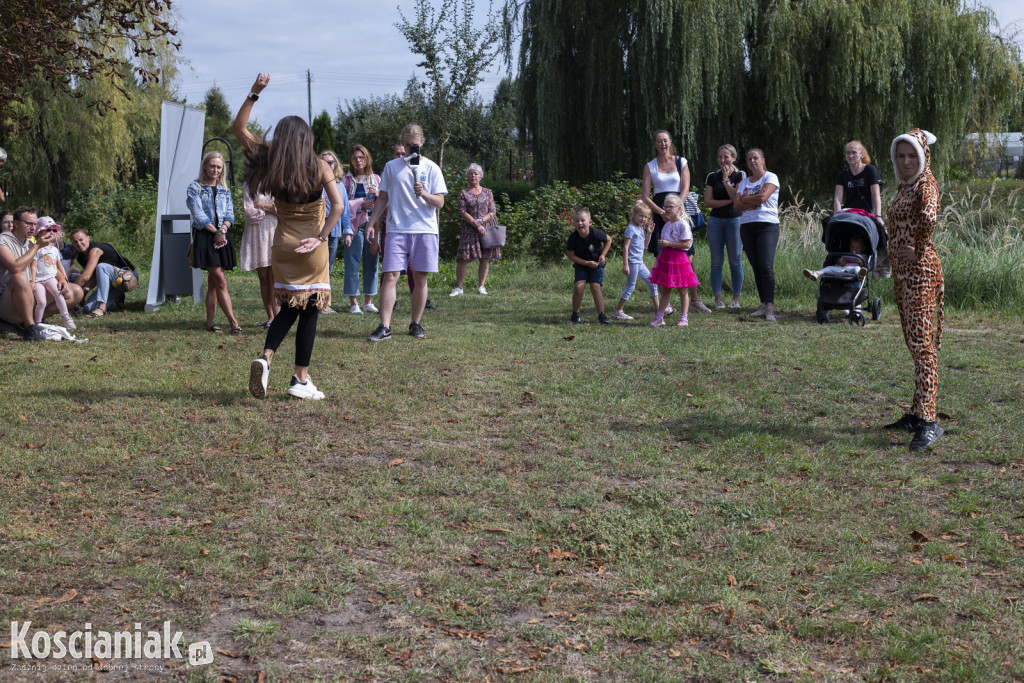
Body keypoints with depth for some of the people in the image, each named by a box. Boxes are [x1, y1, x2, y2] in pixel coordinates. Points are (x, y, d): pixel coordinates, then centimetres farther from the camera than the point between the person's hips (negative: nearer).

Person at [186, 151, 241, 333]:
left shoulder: (224, 190, 17)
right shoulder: (194, 188, 2)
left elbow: (230, 214, 9)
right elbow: (198, 214, -6)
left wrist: (222, 229, -10)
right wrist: (215, 232, -10)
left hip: (222, 237, 5)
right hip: (204, 236, -5)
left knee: (213, 282, 5)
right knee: (220, 281, -11)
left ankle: (210, 323, 8)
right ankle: (233, 322, -13)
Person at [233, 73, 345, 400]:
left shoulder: (270, 163, -1)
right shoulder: (319, 166, -8)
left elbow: (239, 128, 7)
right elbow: (338, 205, -17)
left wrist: (254, 93, 0)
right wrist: (321, 237, -14)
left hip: (283, 246, 4)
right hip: (311, 249, -3)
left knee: (288, 308, 17)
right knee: (309, 311, 5)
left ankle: (265, 357, -6)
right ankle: (301, 380, 7)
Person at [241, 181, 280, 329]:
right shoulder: (248, 186, 8)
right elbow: (250, 214, -3)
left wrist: (261, 206, -5)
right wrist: (271, 208, -3)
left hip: (274, 232, -1)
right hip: (256, 234, 1)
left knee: (274, 277, -12)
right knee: (263, 278, 2)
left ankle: (277, 316, -15)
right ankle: (270, 317, 7)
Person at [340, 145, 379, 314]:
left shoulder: (376, 179, 14)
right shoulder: (347, 180, 3)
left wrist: (377, 195, -5)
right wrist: (360, 205, -15)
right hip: (355, 225, -4)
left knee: (371, 264, 4)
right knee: (353, 264, -5)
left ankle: (368, 302, 12)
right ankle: (353, 303, -1)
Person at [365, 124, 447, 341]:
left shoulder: (431, 168, 6)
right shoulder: (391, 167, 11)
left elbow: (439, 202, 1)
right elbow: (383, 198, 15)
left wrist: (424, 194, -17)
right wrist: (372, 223, 6)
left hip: (425, 228, 0)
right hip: (397, 229, 0)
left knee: (420, 278, 3)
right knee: (390, 276, -8)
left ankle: (416, 324, 15)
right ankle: (384, 327, -8)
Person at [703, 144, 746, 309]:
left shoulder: (740, 176, 2)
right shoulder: (712, 177, 8)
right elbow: (708, 201, -1)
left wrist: (726, 179, -11)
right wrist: (729, 201, -10)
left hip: (734, 220, -2)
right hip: (715, 221, 2)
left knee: (735, 261, -1)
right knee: (716, 261, 1)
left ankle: (736, 298, 6)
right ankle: (717, 298, 5)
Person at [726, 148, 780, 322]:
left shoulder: (770, 177, 3)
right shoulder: (743, 182, 18)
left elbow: (763, 197, -13)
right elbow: (736, 205, 5)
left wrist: (744, 199, 1)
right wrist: (754, 201, -9)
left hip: (767, 225, -5)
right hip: (746, 226, 5)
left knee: (766, 266, -15)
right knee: (756, 267, 3)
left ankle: (770, 307, -19)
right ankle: (763, 305, 7)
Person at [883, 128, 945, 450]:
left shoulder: (926, 184, -12)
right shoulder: (904, 186, 15)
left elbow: (929, 217, -33)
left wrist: (918, 251, -21)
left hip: (921, 270, -10)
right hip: (902, 272, 10)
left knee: (923, 343, -13)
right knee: (913, 342, 13)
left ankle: (929, 421, -15)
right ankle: (917, 413, 21)